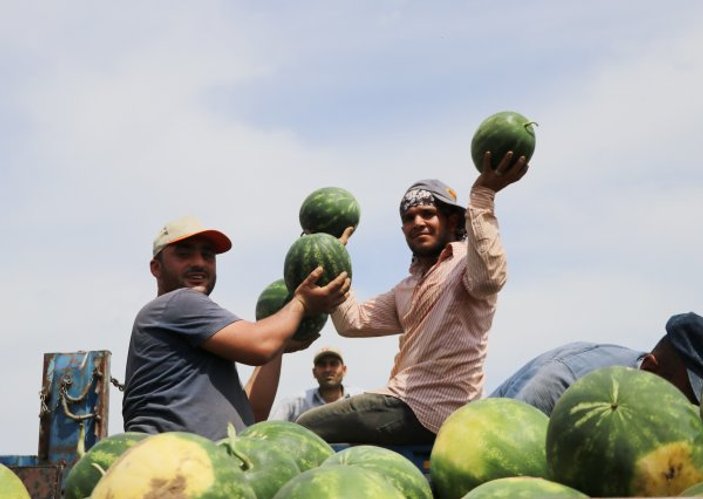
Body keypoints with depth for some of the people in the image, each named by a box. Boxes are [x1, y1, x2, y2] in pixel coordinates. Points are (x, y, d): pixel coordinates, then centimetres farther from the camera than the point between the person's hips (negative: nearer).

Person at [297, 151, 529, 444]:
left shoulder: (466, 262, -3)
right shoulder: (408, 289, 23)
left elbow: (488, 276, -29)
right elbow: (353, 321, 13)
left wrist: (482, 195, -28)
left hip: (429, 410, -10)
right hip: (408, 400, 10)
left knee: (305, 429, -10)